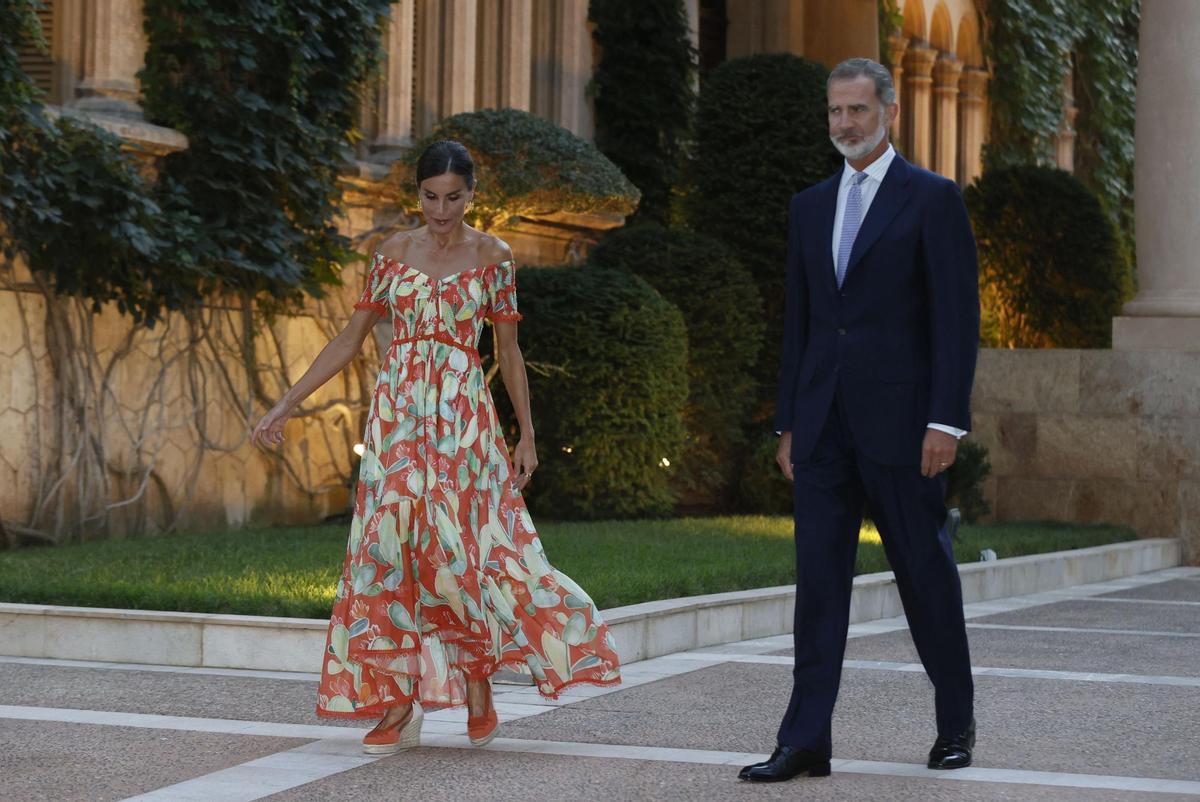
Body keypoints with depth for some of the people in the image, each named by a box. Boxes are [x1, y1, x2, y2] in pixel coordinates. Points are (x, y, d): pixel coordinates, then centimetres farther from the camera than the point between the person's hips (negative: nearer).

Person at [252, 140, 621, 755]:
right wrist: (285, 404, 5)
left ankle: (476, 689, 8)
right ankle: (399, 699, 1)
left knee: (462, 545, -7)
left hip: (463, 416, -2)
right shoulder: (394, 253, 7)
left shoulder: (492, 257, 3)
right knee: (392, 542, -4)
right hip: (398, 414, 2)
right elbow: (349, 340, 9)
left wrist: (527, 434, 7)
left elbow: (508, 349, 8)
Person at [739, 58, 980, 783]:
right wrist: (788, 421, 12)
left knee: (926, 573, 6)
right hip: (823, 425, 5)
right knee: (818, 580, 1)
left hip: (899, 422, -5)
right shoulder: (811, 206, 14)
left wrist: (947, 420, -14)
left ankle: (957, 722, 23)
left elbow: (957, 316, -7)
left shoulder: (932, 199, -3)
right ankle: (806, 742, 1)